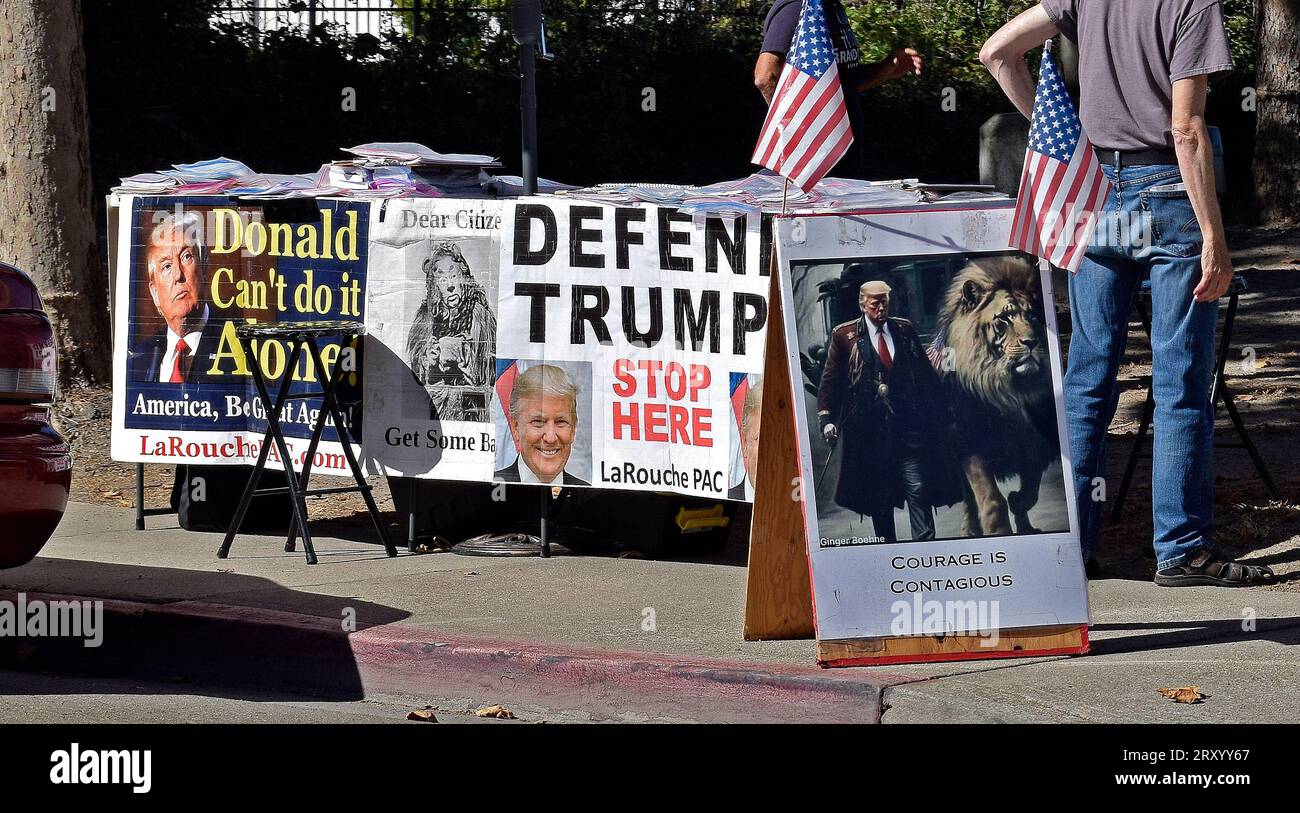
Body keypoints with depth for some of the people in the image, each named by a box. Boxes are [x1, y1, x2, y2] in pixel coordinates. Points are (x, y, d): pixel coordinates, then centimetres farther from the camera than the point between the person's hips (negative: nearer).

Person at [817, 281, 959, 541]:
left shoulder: (904, 330, 12)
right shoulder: (844, 335, 4)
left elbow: (926, 374, 16)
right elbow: (830, 381, 4)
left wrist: (941, 415, 14)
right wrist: (827, 419, -7)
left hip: (909, 425, 1)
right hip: (871, 429, -1)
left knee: (919, 490, -8)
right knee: (879, 498, 5)